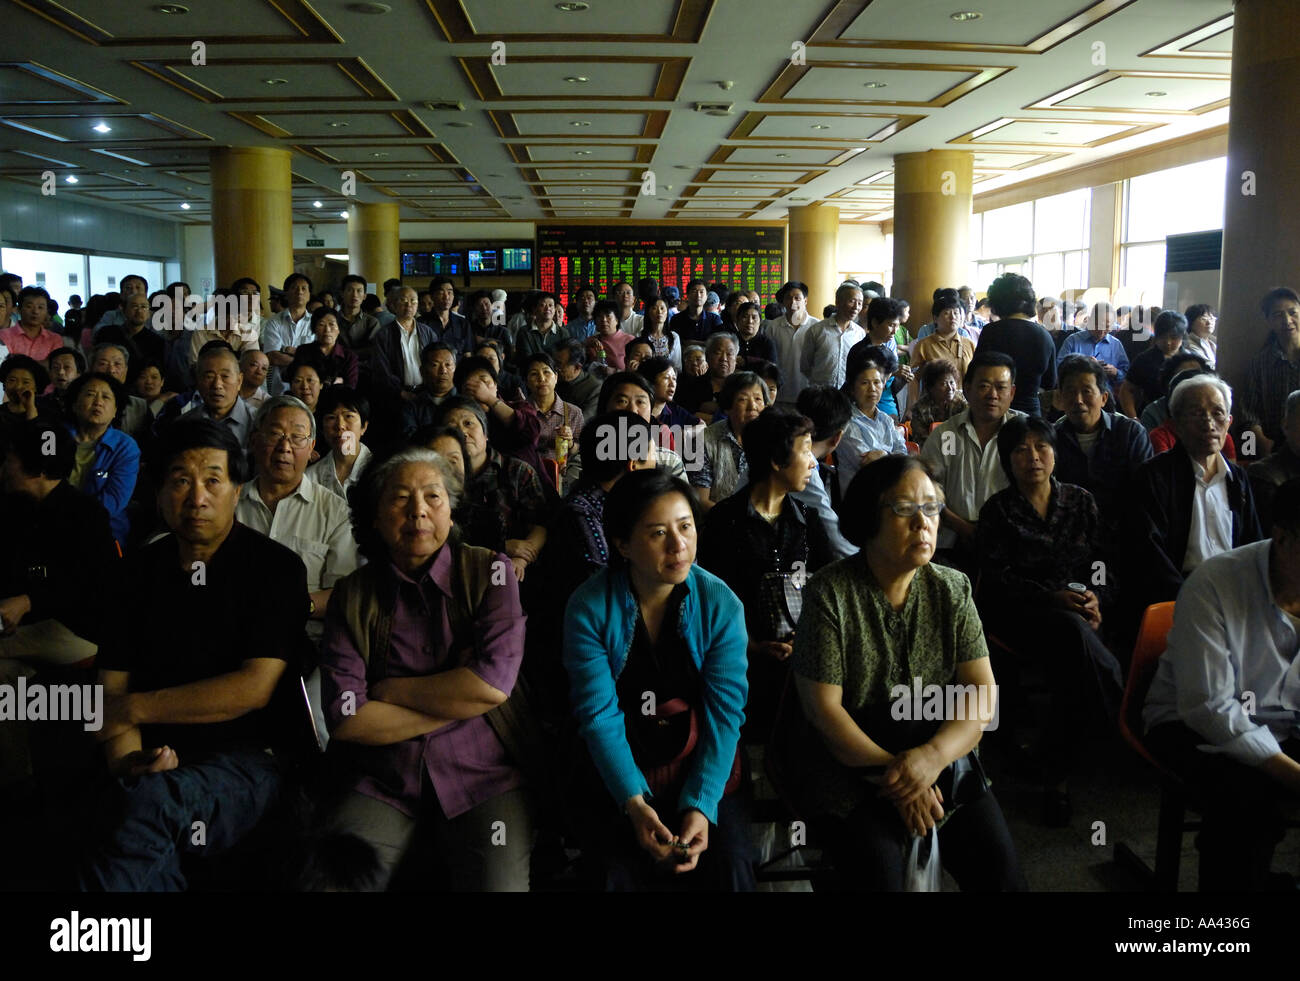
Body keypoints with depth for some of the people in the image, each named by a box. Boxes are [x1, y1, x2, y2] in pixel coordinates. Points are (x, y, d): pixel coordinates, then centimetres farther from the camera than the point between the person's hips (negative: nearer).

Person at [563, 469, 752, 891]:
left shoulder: (721, 604, -9)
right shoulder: (589, 607, -12)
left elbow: (724, 710, -11)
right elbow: (599, 714, -13)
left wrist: (702, 805, -21)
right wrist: (633, 802, -23)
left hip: (703, 765, 1)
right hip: (620, 772, -1)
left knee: (729, 867, -18)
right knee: (623, 868, -20)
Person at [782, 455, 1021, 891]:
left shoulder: (952, 589, 3)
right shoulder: (829, 593, -9)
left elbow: (983, 692, -3)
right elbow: (823, 707, -12)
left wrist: (933, 756, -20)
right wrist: (895, 775, -18)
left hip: (941, 755, 4)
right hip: (848, 761, -3)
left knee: (998, 868, -12)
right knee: (878, 872, -23)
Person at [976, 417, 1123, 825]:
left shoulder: (1080, 501, 16)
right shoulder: (998, 510, 6)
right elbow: (997, 578, -4)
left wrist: (1097, 599, -10)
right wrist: (1053, 598, -17)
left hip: (1080, 610, 3)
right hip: (1020, 614, -3)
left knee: (1069, 661, -32)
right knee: (1073, 631, -38)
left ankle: (1055, 776, -21)